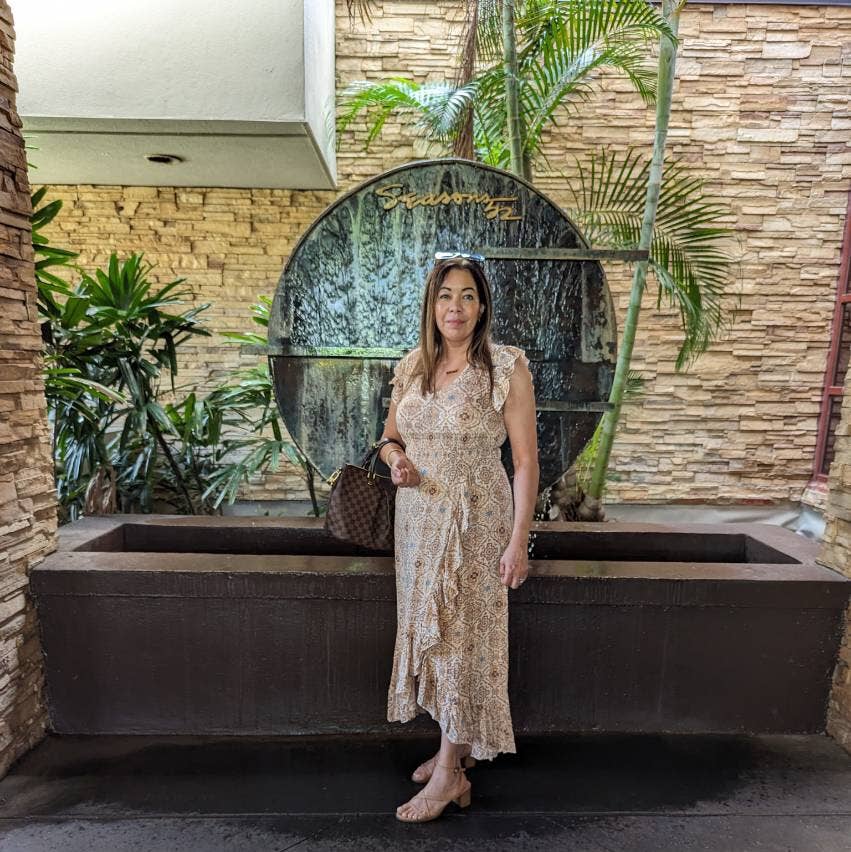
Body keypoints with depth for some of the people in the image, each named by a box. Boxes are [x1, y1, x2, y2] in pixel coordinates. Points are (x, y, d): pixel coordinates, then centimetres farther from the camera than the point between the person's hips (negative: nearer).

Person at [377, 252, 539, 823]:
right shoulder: (413, 366, 5)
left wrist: (518, 541, -14)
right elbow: (391, 435, 17)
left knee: (464, 636, 2)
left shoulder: (506, 367, -10)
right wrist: (396, 459, -7)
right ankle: (458, 746, 36)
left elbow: (526, 461, -10)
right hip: (418, 519, 6)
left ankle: (450, 774, 20)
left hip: (476, 520, -5)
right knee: (431, 632, 14)